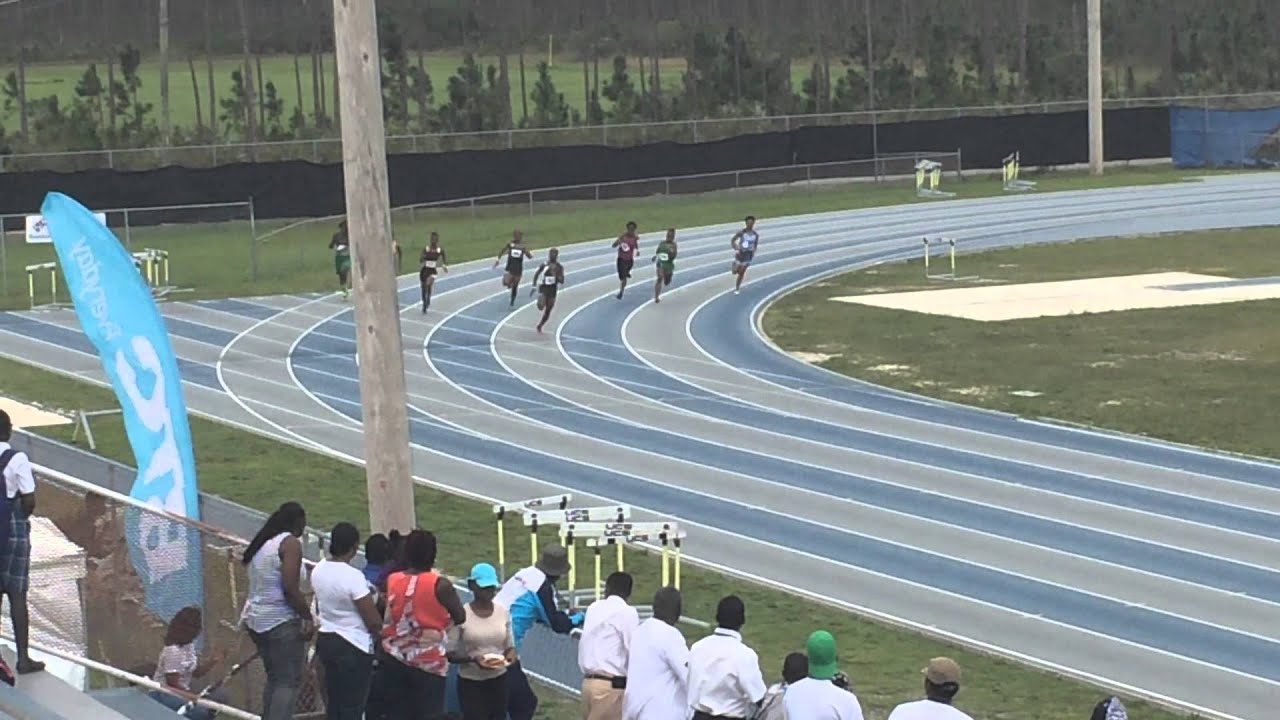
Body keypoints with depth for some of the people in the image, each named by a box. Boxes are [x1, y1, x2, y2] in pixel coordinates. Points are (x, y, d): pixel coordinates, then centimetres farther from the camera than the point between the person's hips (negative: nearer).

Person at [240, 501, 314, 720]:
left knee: (274, 678, 17)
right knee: (290, 681, -6)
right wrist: (308, 617, -12)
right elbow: (290, 589, -19)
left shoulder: (262, 543, 14)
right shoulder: (290, 543, -11)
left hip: (255, 618, 9)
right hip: (281, 620, -9)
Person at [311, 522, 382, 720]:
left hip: (325, 640, 8)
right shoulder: (353, 577, -23)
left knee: (333, 702, 18)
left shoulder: (318, 571, 1)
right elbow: (374, 622, -19)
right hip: (354, 646, -8)